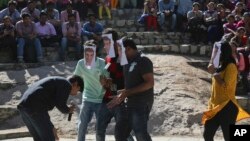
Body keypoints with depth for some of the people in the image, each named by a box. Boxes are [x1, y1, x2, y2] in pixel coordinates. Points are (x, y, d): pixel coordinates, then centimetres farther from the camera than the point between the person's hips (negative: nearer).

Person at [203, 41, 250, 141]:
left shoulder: (231, 67, -13)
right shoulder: (220, 67, 15)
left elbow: (226, 86, -23)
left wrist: (215, 74, -14)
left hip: (227, 107, -9)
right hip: (216, 107, 9)